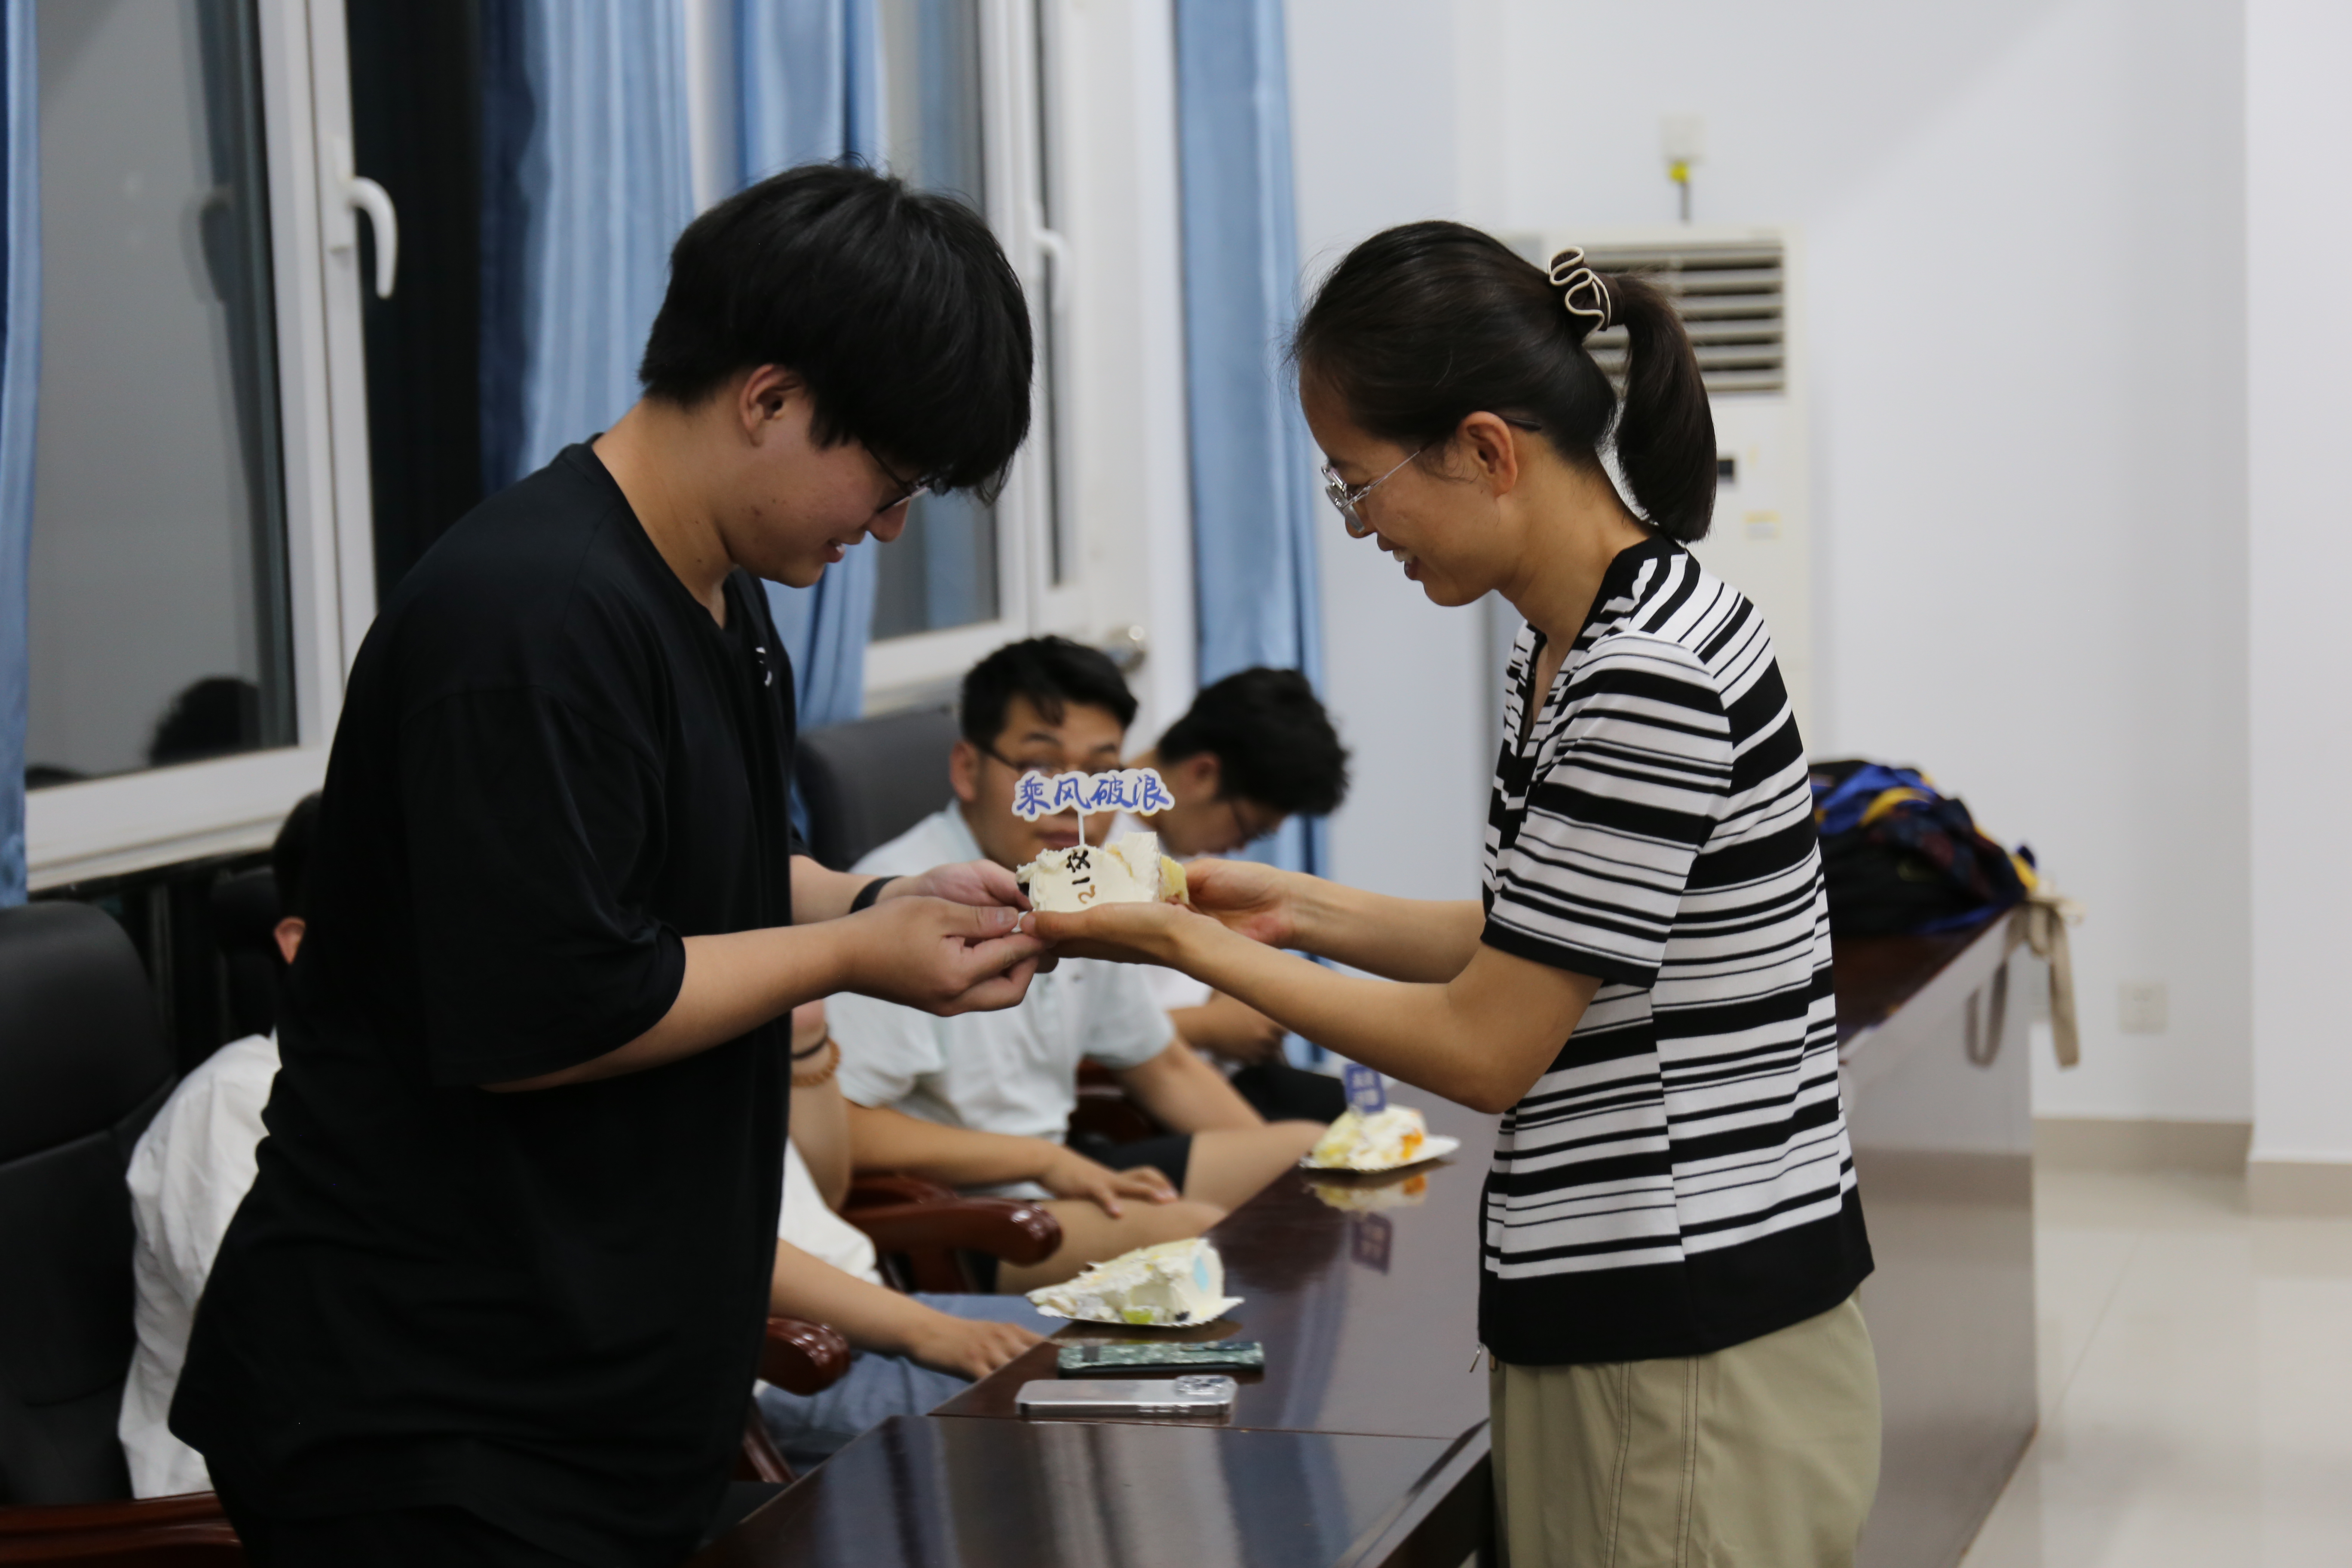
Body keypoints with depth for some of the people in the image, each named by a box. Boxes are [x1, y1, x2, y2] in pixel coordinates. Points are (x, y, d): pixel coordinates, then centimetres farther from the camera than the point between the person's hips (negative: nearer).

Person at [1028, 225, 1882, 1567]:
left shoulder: (1651, 675, -22)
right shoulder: (1569, 646, 9)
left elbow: (1487, 1047, -17)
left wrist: (1187, 946, -8)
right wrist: (1300, 908, 12)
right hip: (1613, 1331, 9)